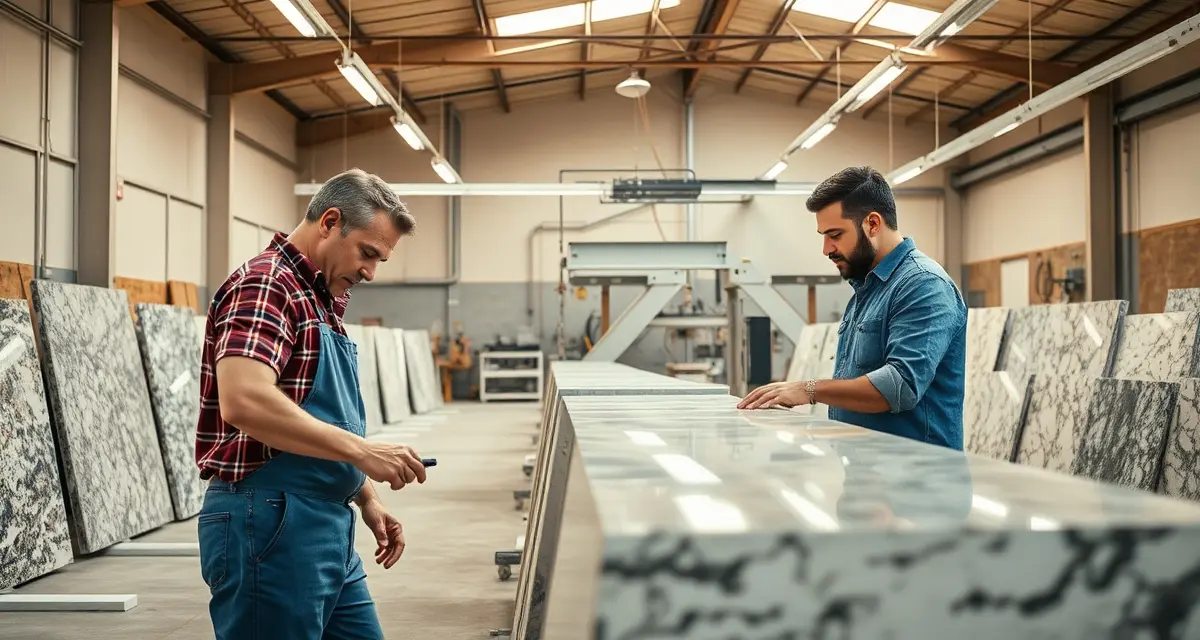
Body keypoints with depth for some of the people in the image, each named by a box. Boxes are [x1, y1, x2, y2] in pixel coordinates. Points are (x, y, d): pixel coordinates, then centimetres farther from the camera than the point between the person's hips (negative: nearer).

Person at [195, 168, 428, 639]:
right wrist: (361, 449, -26)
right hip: (268, 524, -10)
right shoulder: (264, 285, -13)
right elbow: (244, 401, -30)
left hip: (326, 527, 10)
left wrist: (366, 497, 16)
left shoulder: (320, 300, 17)